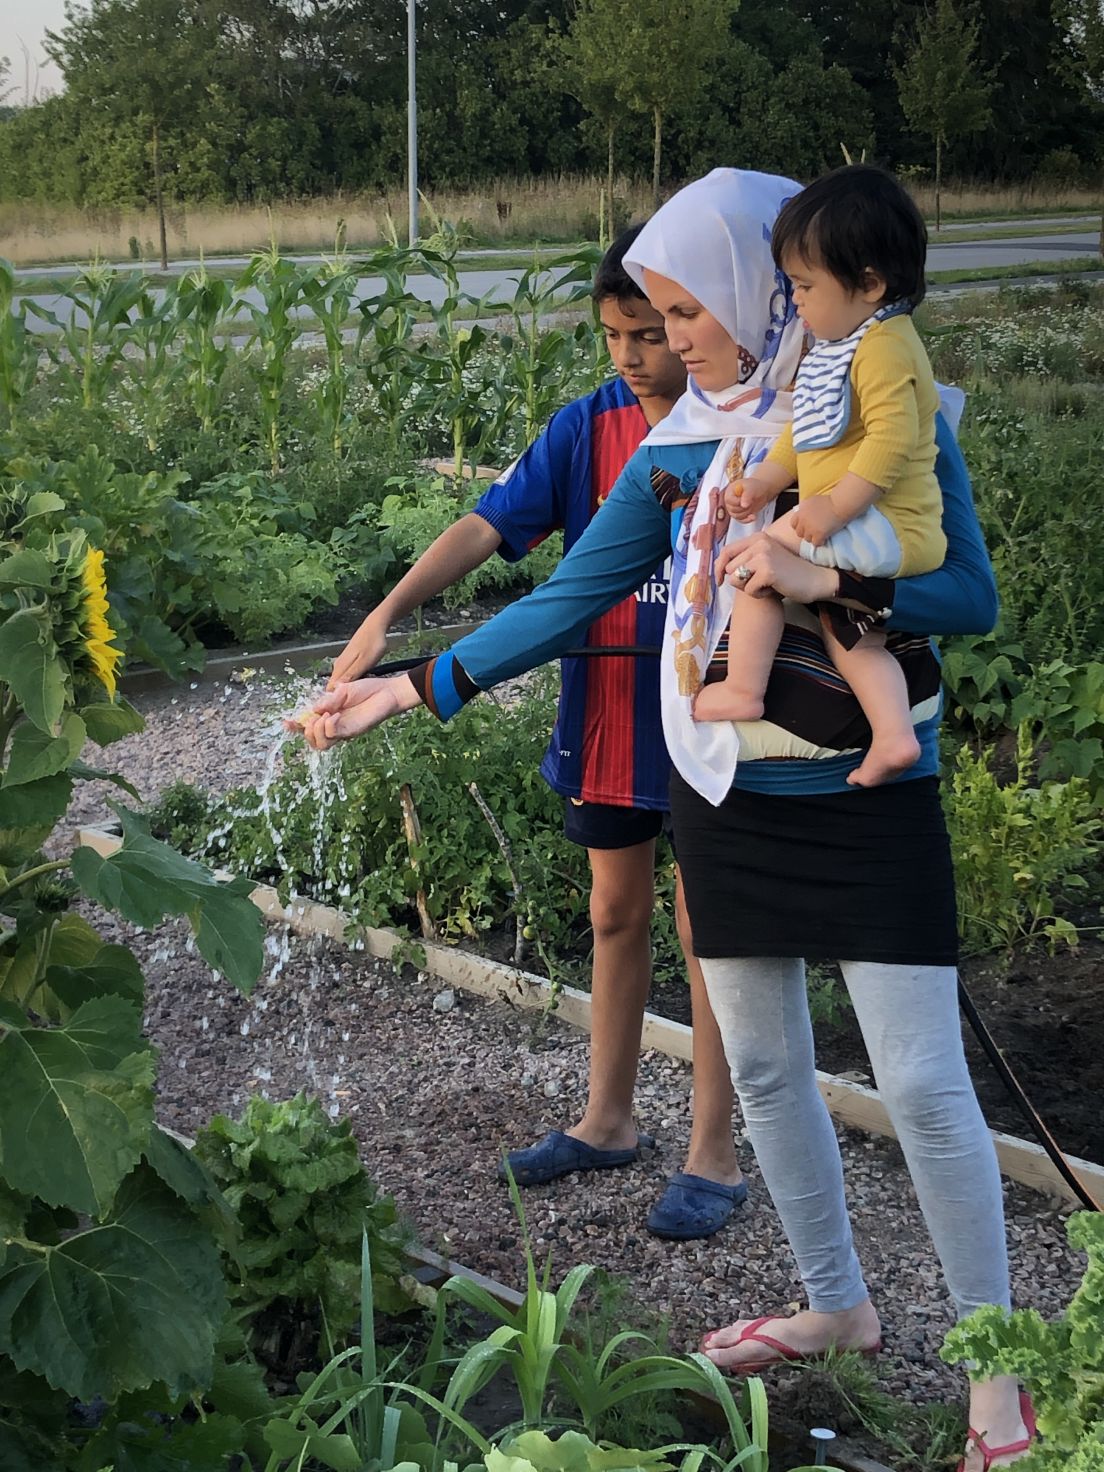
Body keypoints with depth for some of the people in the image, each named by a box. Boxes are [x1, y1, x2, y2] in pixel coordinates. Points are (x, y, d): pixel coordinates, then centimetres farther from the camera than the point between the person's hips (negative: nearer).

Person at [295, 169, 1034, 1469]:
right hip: (730, 799, 5)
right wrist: (408, 690, 2)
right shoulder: (679, 446, 3)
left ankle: (995, 1361, 11)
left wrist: (830, 581, -27)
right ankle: (837, 1306, 31)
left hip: (868, 796, -5)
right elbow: (569, 598, 6)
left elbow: (972, 596, -10)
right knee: (763, 1069, 12)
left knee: (924, 1084, -4)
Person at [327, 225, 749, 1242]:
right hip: (607, 715, 4)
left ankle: (713, 1158, 17)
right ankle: (608, 1121, 34)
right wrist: (391, 613, -22)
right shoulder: (591, 425, -2)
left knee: (706, 930, 5)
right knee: (615, 916, 17)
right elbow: (491, 523, -10)